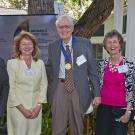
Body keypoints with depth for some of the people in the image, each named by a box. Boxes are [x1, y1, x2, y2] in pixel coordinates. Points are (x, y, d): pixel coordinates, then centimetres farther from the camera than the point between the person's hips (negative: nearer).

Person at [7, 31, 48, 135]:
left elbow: (43, 85, 5)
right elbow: (10, 88, -6)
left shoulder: (40, 63, 6)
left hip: (35, 108, 3)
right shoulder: (12, 63, -3)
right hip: (18, 108, -2)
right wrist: (22, 108, -11)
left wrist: (38, 106, -5)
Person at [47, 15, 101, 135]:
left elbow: (92, 70, 0)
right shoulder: (52, 47, 5)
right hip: (60, 88, 1)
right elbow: (52, 70, 13)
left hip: (78, 89, -1)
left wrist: (97, 94, -2)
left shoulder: (84, 44, -2)